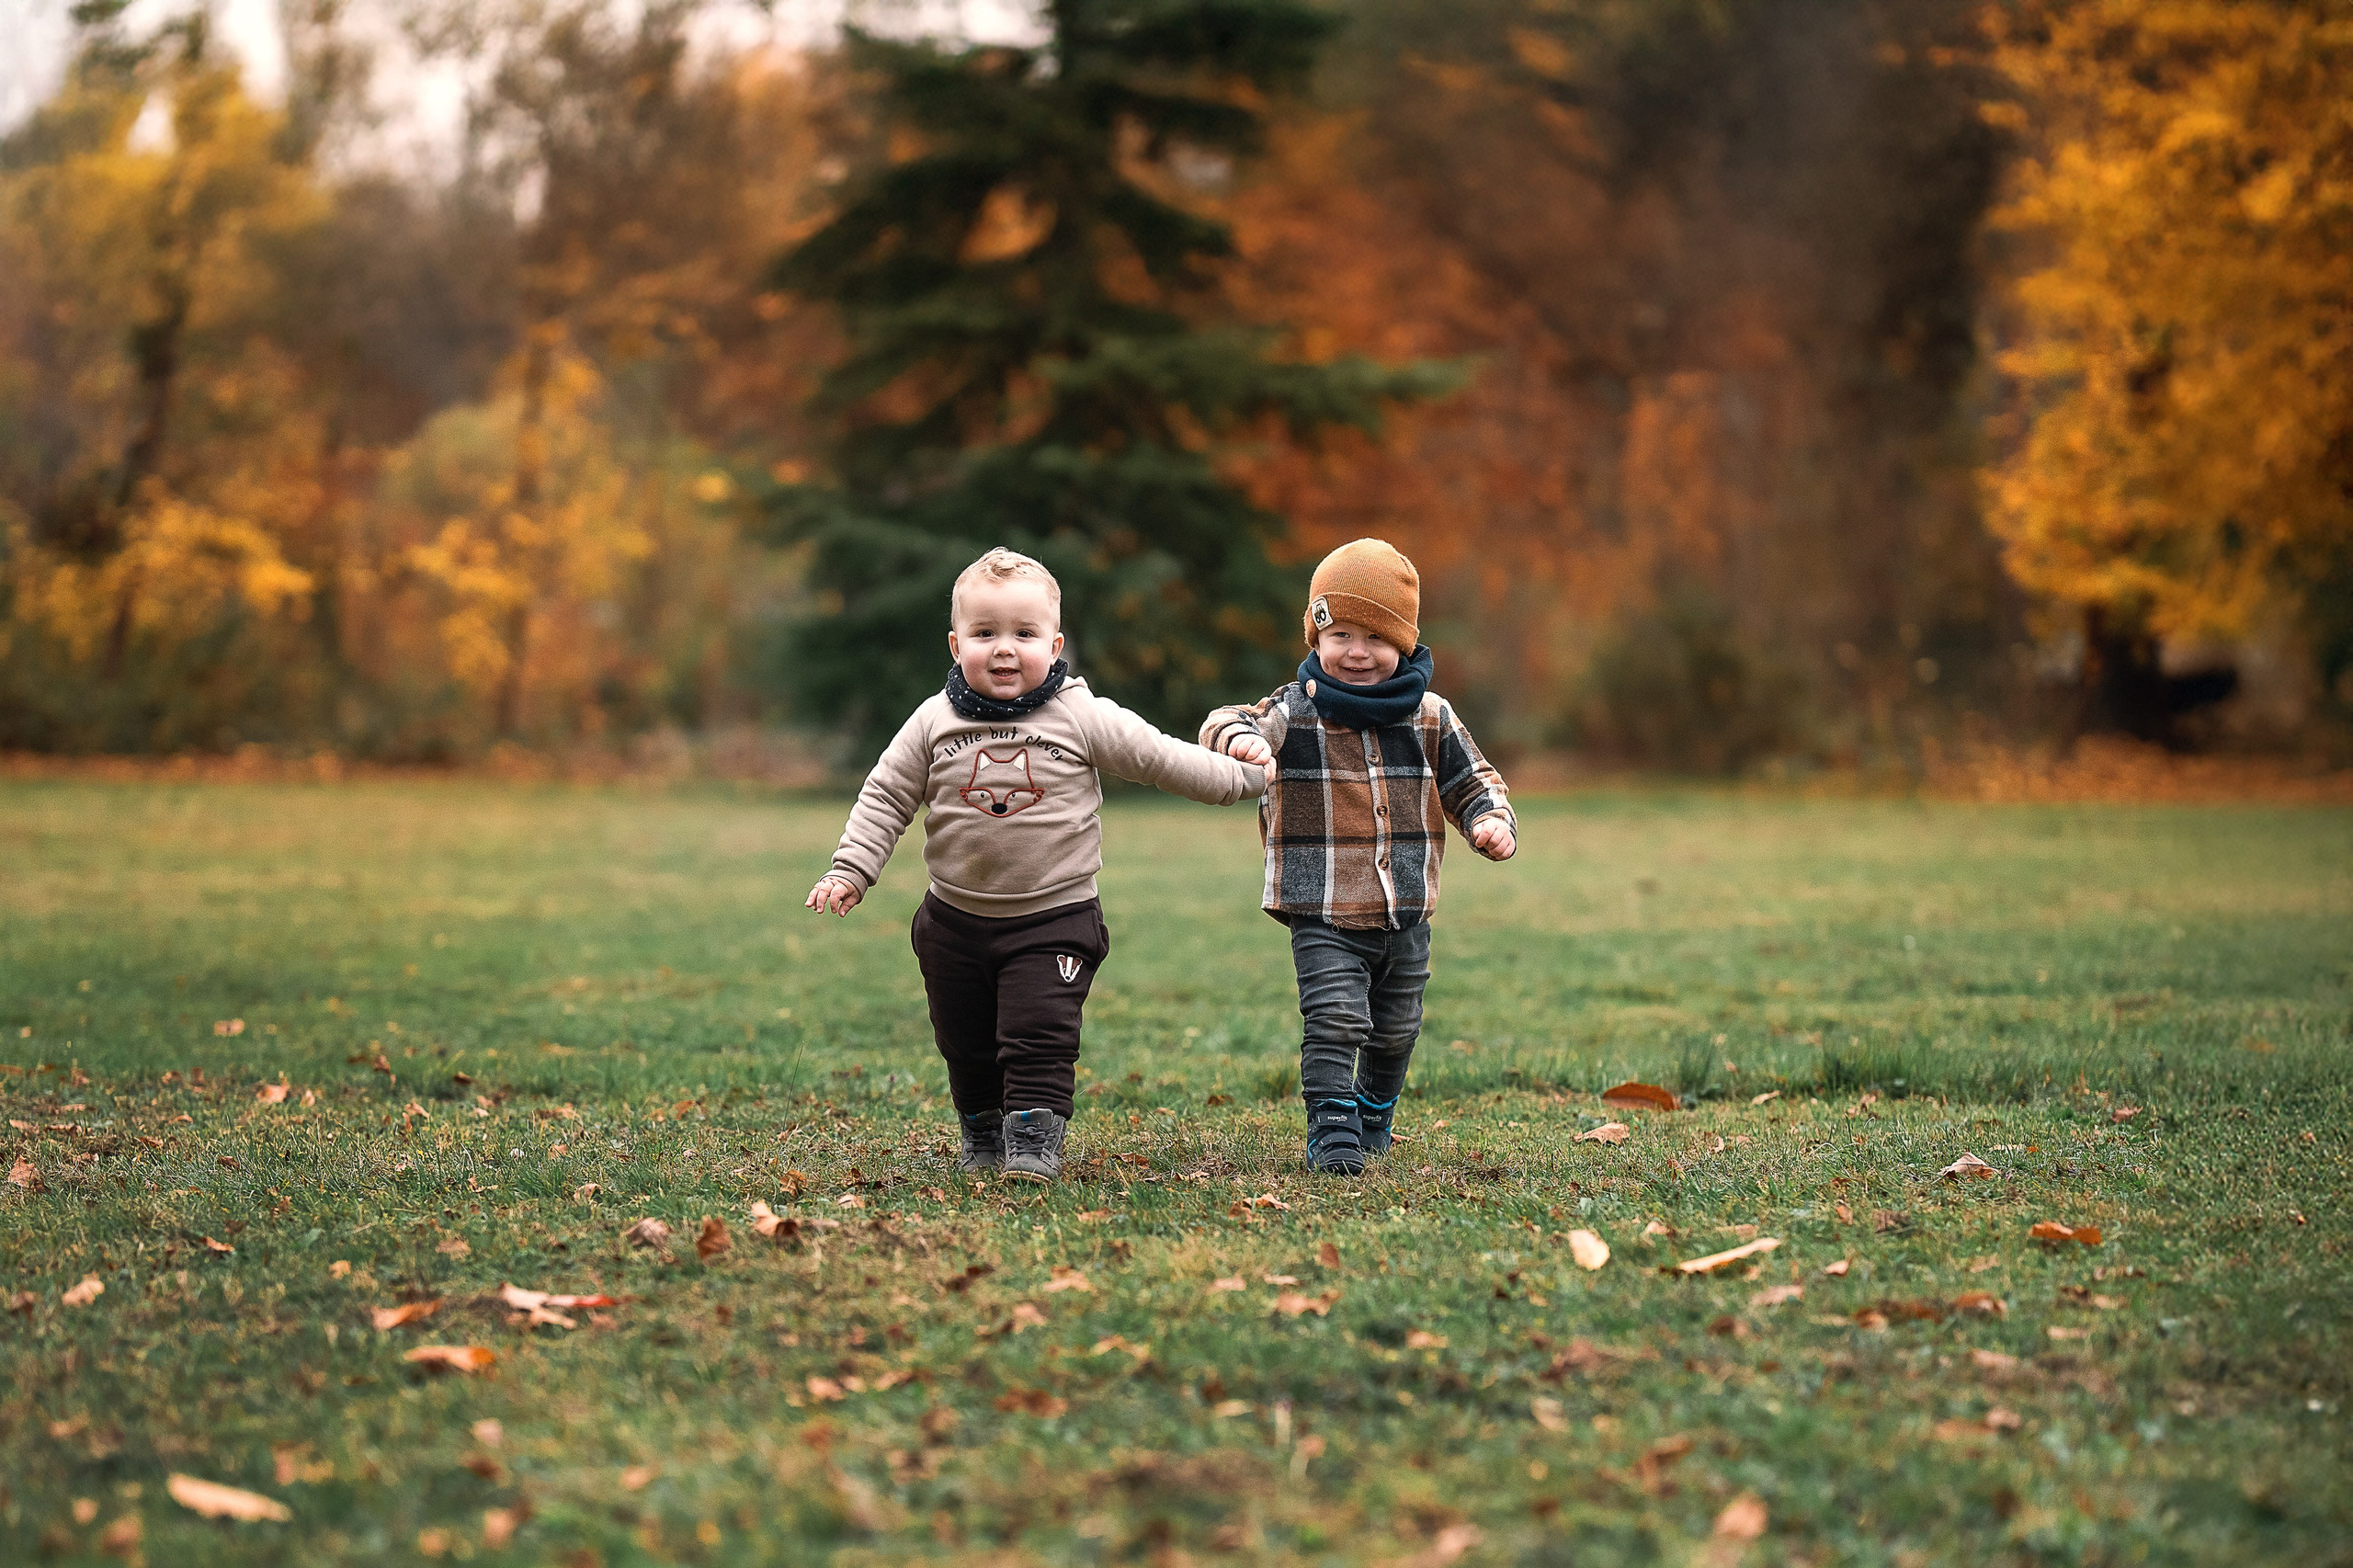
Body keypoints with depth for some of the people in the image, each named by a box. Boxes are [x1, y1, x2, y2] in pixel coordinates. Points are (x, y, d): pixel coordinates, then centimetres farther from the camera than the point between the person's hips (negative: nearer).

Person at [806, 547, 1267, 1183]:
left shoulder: (1085, 719, -8)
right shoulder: (934, 723, -4)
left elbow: (1160, 758, -1)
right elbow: (886, 798, 2)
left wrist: (1243, 775, 0)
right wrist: (849, 871, -6)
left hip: (1054, 915, -3)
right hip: (956, 920, 3)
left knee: (1039, 1036, -12)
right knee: (966, 1043, 13)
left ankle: (1034, 1142, -4)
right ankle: (982, 1134, 32)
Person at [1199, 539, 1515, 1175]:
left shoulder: (1429, 717, 3)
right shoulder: (1295, 712, -7)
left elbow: (1471, 781, 12)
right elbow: (1222, 725, -22)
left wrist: (1493, 821, -9)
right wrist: (1240, 735, -46)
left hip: (1405, 914, 4)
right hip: (1324, 916, -4)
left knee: (1395, 1031, 17)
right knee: (1335, 1020, -17)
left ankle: (1373, 1116, 40)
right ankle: (1331, 1132, -10)